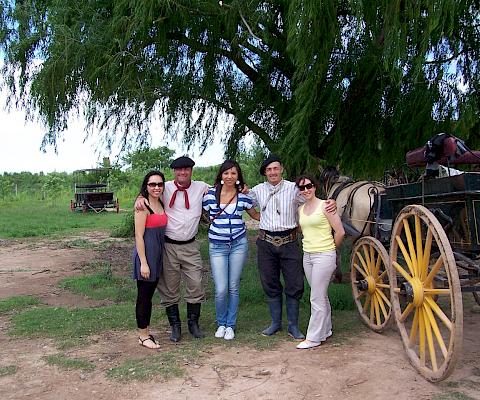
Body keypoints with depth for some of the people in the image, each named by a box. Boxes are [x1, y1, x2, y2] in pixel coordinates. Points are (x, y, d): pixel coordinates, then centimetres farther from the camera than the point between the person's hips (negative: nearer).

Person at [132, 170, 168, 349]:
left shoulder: (161, 204, 9)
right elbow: (139, 236, -16)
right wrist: (143, 263, -18)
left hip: (158, 254, 8)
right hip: (145, 253, -8)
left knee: (149, 294, 16)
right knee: (143, 295, 4)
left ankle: (145, 332, 28)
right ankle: (143, 335, 16)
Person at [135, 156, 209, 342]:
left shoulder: (201, 187, 5)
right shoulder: (166, 188, -1)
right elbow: (147, 192, 4)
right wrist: (140, 198, -20)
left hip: (190, 246, 2)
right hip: (168, 246, -1)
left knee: (196, 285, 4)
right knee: (170, 288, 7)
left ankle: (193, 323, 25)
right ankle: (175, 326, 24)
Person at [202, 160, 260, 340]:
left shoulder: (243, 196, 2)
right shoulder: (210, 194, -3)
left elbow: (256, 215, 16)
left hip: (239, 244, 1)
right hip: (217, 246, -1)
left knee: (233, 288, 7)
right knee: (221, 290, -5)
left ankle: (230, 325, 24)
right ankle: (221, 323, 21)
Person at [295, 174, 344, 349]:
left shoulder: (324, 205, -10)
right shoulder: (300, 209, 9)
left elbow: (340, 232, -8)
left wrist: (330, 249, 3)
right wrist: (310, 243, 12)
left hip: (324, 256, -7)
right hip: (307, 256, 7)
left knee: (316, 298, -4)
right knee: (321, 296, 18)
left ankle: (314, 338, 5)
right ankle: (325, 330, 31)